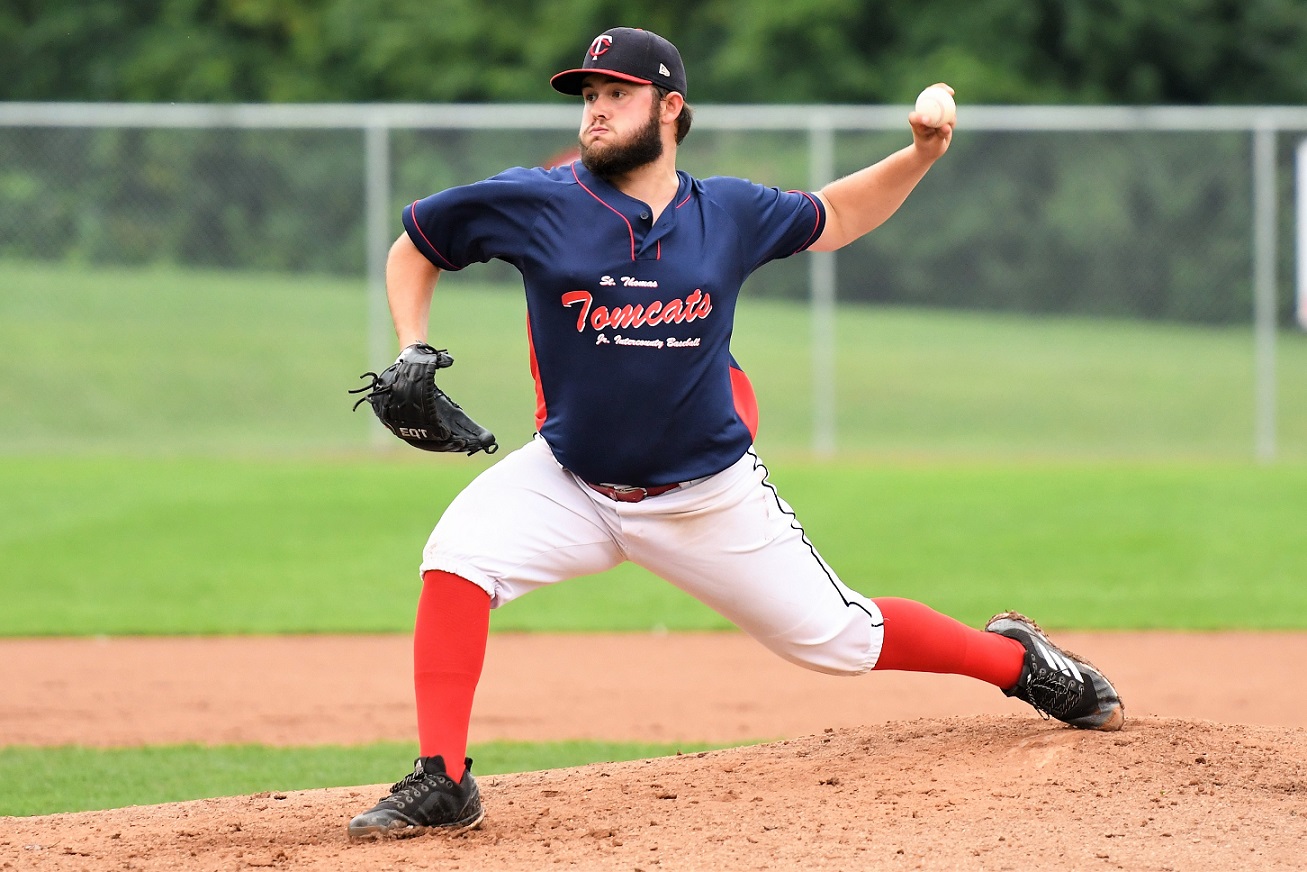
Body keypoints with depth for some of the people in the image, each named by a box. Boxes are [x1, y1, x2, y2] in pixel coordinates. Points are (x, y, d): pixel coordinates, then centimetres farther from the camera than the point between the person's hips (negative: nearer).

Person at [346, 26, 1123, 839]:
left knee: (838, 638, 6)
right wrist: (411, 359, -10)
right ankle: (441, 782, -21)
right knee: (457, 559, -26)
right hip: (569, 484, 0)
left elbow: (834, 218, 15)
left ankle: (1014, 656, 32)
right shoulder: (534, 204, -11)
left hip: (710, 493, 0)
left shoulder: (731, 213, -4)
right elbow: (414, 247, 3)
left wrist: (921, 157, 1)